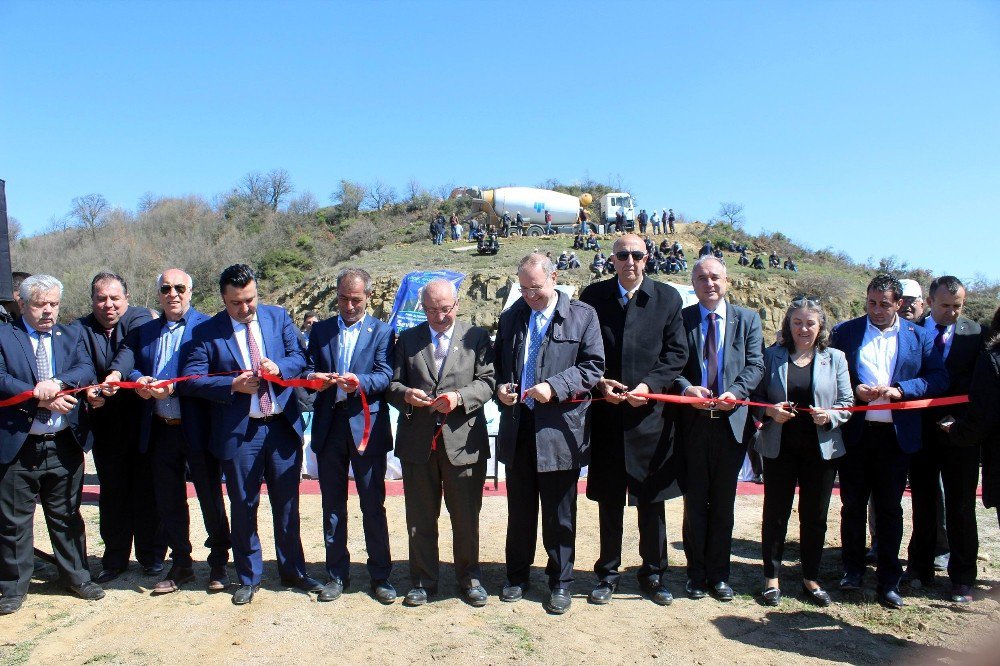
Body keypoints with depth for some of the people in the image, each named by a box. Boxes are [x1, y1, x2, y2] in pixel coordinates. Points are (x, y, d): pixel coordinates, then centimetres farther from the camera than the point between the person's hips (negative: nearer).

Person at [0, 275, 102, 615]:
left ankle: (76, 576, 28)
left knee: (67, 516, 14)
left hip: (64, 445, 3)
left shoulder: (72, 336, 10)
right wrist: (40, 398, -22)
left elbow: (87, 371, -5)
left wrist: (56, 384, -23)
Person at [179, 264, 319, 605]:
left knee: (287, 503, 12)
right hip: (238, 431, -2)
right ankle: (249, 577, 28)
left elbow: (300, 356, 2)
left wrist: (279, 367, -18)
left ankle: (293, 571, 29)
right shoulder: (207, 332, -3)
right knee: (244, 506, 10)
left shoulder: (279, 317, 5)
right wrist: (232, 385, -19)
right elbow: (190, 380, -7)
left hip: (283, 425, 2)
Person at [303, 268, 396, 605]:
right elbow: (309, 370, 7)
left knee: (373, 505, 3)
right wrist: (314, 379, -16)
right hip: (329, 426, 3)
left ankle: (380, 576, 16)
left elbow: (385, 376, -8)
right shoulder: (320, 330, 13)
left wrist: (360, 382, -28)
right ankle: (336, 575, 24)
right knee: (332, 505, 11)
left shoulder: (382, 331, 3)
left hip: (366, 428, -3)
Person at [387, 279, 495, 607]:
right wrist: (405, 394, -16)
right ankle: (423, 580, 27)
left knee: (466, 517, 9)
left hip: (463, 440, -2)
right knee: (420, 518, 12)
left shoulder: (477, 337, 3)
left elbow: (487, 381, -4)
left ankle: (469, 577, 28)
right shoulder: (407, 339, 9)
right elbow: (392, 384, 6)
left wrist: (459, 397, -21)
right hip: (417, 441, 2)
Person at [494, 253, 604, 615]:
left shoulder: (582, 315, -2)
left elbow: (594, 365, -7)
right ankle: (517, 575, 32)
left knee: (559, 513, 8)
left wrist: (554, 386, -19)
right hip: (517, 426, 4)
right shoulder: (511, 317, 10)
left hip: (559, 428, -4)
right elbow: (498, 362, 17)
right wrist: (500, 387, -4)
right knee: (519, 508, 16)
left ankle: (560, 581, 24)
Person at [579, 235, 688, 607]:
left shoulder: (667, 298, 3)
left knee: (651, 500, 9)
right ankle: (608, 574, 25)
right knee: (609, 500, 11)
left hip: (650, 412, 0)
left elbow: (678, 353, 1)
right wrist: (599, 383, -10)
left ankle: (653, 575, 25)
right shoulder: (593, 296, 4)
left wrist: (650, 384, -13)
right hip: (606, 413, 0)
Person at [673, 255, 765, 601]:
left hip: (732, 421, 1)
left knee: (724, 503, 11)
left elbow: (755, 365, 0)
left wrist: (736, 392, -17)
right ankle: (696, 573, 21)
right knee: (695, 502, 8)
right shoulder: (680, 319, 3)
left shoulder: (747, 319, 8)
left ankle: (719, 574, 24)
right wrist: (687, 388, -20)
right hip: (692, 421, -1)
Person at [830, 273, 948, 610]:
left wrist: (900, 390, -14)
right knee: (853, 504, 9)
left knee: (890, 508, 8)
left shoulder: (919, 336, 5)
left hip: (896, 434, 0)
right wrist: (853, 390, -13)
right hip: (854, 432, 0)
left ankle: (889, 580, 19)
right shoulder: (844, 332, 3)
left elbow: (939, 379, -1)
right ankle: (853, 569, 26)